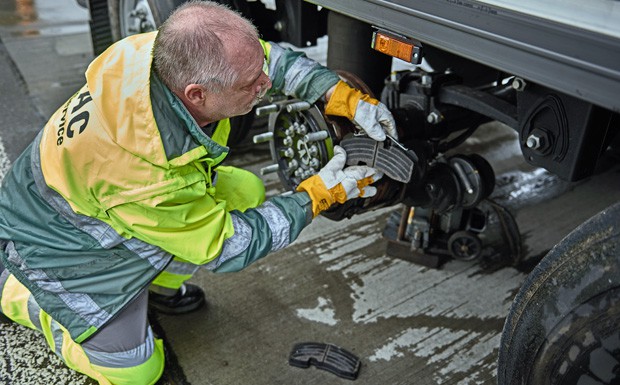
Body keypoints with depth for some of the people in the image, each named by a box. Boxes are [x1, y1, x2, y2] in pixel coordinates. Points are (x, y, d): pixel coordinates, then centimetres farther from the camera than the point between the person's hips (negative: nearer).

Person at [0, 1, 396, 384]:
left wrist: (346, 97, -18)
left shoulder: (173, 53, -25)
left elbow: (275, 58, -8)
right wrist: (319, 194, -24)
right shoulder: (146, 173, -42)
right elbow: (224, 246, -27)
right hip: (63, 244, -6)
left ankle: (158, 284, 16)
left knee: (245, 191, -5)